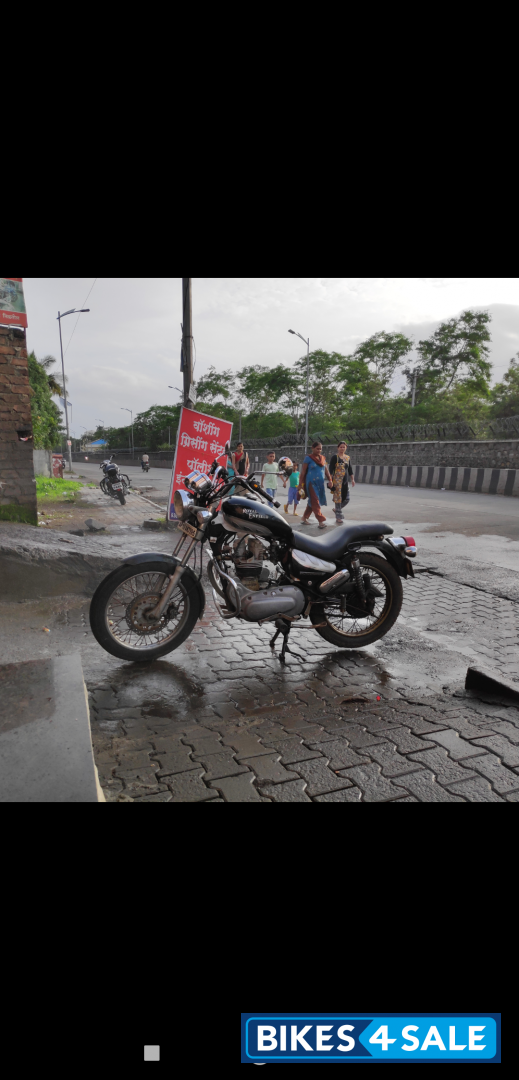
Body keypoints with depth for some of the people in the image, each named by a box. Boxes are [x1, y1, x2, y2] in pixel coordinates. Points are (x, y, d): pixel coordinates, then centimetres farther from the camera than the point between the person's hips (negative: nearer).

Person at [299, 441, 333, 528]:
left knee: (312, 502, 12)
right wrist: (300, 484, -7)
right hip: (311, 482, -6)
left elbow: (326, 470, 17)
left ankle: (305, 518, 23)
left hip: (320, 483, 6)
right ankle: (321, 521, -10)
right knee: (315, 502, -7)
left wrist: (329, 479, 9)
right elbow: (303, 471, -5)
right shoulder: (308, 458, -6)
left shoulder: (323, 458, 11)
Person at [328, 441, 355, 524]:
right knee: (338, 498, -4)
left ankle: (336, 509, 31)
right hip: (337, 480, -6)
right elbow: (331, 470, -9)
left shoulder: (347, 457, 13)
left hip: (345, 481, 6)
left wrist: (352, 479, 10)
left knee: (346, 499, 6)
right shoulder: (335, 457, -5)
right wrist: (330, 481, -15)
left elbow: (350, 469, 18)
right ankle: (338, 517, 2)